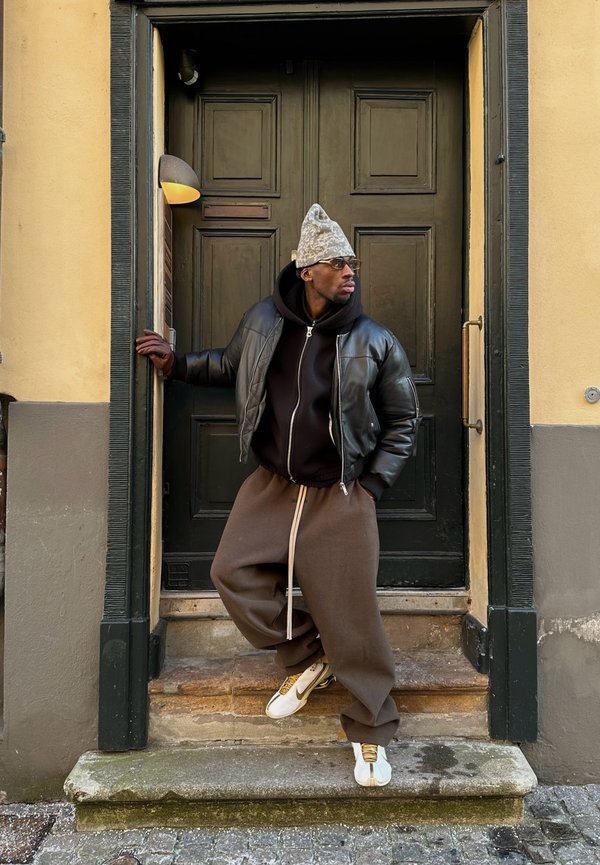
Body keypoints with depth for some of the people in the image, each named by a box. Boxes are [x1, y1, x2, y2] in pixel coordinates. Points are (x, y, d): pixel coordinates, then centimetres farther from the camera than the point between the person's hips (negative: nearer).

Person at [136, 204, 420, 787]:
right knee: (232, 571, -5)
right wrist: (176, 363, 9)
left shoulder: (375, 342, -5)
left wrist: (372, 485, -3)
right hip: (271, 486, 4)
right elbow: (228, 367, 22)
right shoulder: (263, 322, 1)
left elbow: (404, 420, 4)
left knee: (351, 614, -3)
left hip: (340, 498, -3)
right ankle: (306, 658, 18)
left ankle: (369, 732, 19)